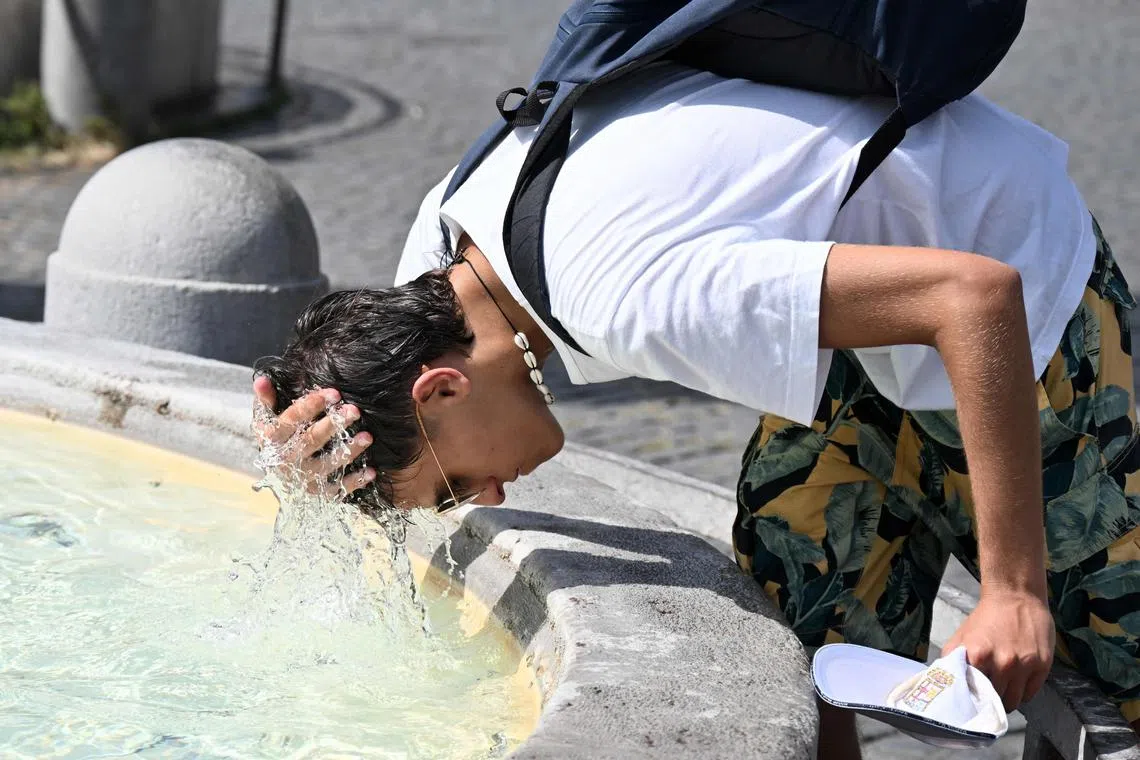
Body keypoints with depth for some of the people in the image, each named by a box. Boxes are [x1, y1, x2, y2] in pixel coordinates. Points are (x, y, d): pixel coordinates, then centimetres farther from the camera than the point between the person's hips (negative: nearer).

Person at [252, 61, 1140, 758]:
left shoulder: (628, 297, -38)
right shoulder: (445, 228, -10)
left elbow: (976, 297, -39)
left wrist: (1014, 588, -35)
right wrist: (325, 448, -19)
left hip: (1027, 290, -8)